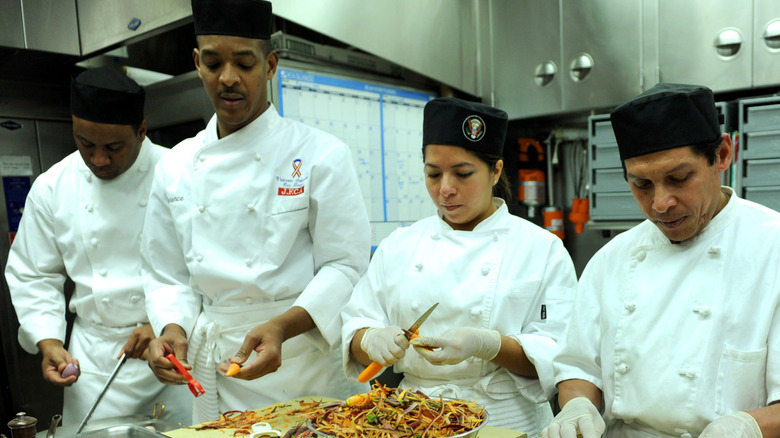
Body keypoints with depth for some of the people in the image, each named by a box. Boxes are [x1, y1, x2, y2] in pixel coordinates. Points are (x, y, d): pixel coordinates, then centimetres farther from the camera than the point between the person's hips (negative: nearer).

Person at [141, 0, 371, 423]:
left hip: (303, 362, -3)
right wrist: (172, 329, -9)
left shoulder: (321, 154, -9)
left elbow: (345, 266, -11)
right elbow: (167, 275, 10)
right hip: (213, 365, 4)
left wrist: (282, 326, -24)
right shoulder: (175, 167, 5)